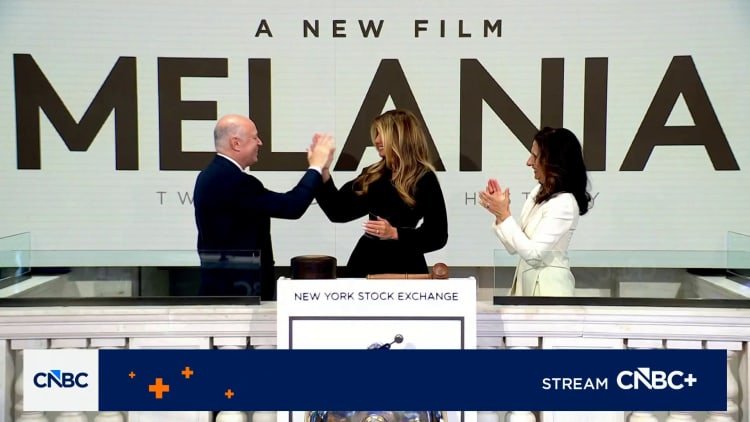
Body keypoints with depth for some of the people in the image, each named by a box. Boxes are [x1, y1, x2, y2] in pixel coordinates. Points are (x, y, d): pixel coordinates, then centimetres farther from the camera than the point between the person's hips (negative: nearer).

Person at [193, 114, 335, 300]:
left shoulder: (214, 175, 11)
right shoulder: (232, 179, -21)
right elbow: (291, 207, -22)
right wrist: (316, 166, -11)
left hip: (225, 284, 11)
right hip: (238, 288, -10)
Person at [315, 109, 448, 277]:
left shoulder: (424, 179, -6)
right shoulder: (372, 175, 9)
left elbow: (437, 236, -9)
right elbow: (338, 212, 7)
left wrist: (395, 233, -20)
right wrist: (322, 171, 0)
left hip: (403, 265, -5)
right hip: (366, 261, 5)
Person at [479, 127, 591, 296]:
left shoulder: (564, 203, -20)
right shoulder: (538, 191, 6)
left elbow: (533, 253, -22)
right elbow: (515, 246, 7)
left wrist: (505, 215, -18)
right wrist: (499, 213, -7)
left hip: (548, 287, -8)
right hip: (528, 283, 8)